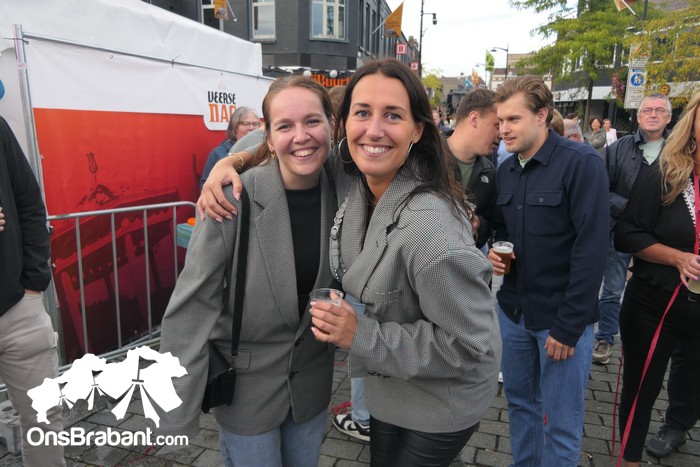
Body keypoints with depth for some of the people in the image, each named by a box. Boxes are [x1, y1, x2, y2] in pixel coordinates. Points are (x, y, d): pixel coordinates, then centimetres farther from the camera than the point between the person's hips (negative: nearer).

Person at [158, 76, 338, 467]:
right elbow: (193, 304, -19)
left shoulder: (341, 194, -9)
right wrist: (177, 408, -18)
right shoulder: (234, 199, -22)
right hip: (247, 384, -4)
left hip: (313, 380, 4)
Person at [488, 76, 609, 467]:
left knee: (562, 425, 9)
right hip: (513, 310, 6)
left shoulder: (582, 163, -15)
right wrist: (495, 250, -5)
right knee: (520, 402, 21)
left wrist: (569, 325, -18)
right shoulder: (506, 170, 6)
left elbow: (591, 248, -18)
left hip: (561, 317, -6)